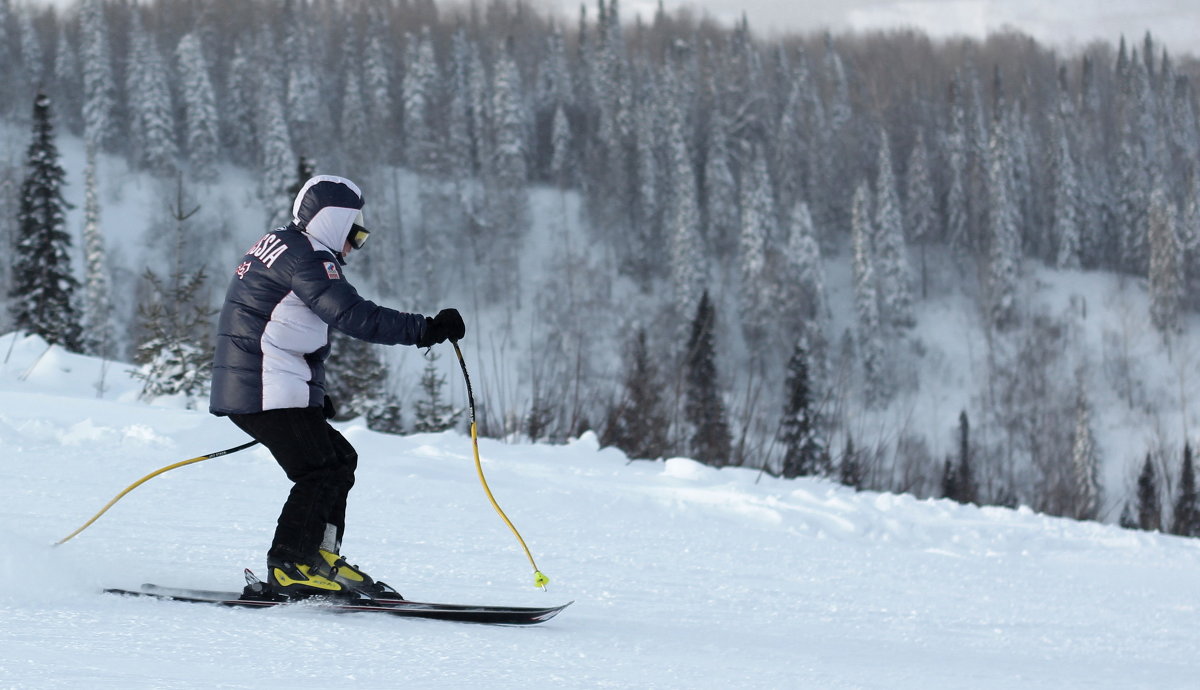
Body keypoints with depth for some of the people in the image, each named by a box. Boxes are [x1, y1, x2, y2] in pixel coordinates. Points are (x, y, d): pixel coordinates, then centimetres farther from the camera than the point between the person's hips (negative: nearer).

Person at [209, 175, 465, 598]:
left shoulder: (276, 246, 20)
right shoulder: (305, 257, -12)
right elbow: (353, 316, -23)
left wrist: (314, 392, 27)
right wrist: (425, 330, -23)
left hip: (242, 389, 11)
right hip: (270, 393, -11)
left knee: (339, 460, 14)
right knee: (320, 474, -10)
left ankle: (320, 556, 11)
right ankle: (288, 568, -11)